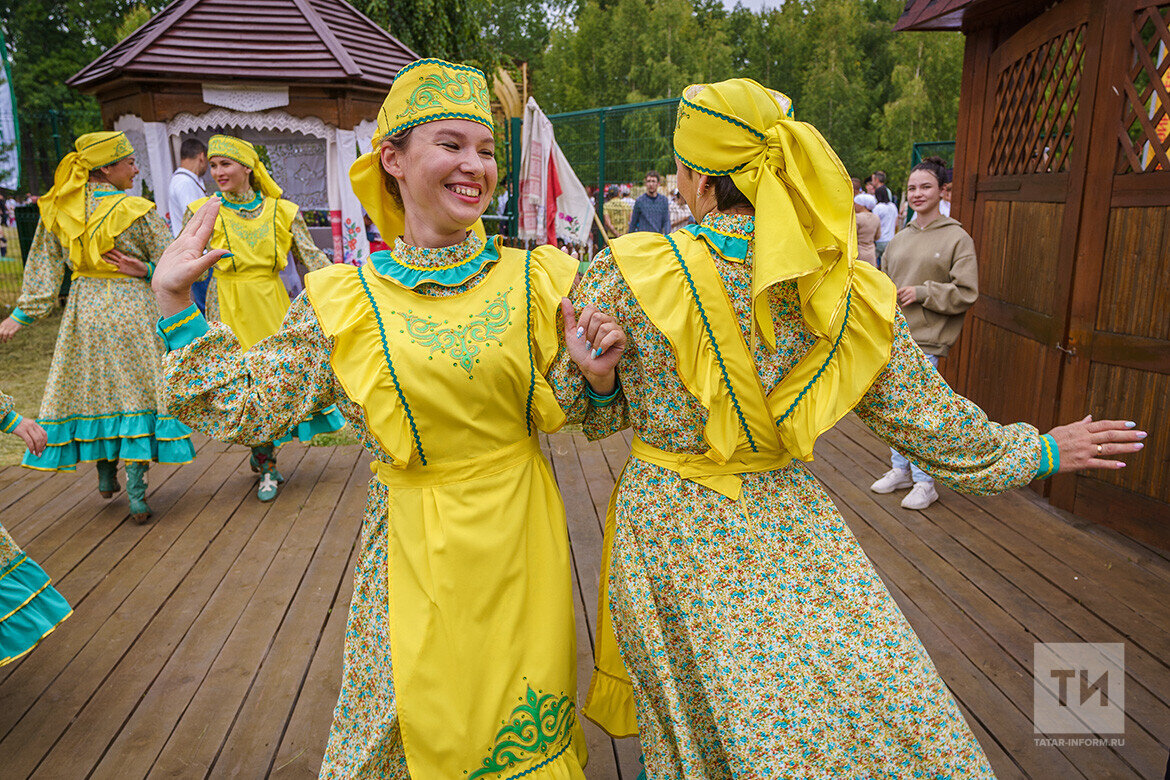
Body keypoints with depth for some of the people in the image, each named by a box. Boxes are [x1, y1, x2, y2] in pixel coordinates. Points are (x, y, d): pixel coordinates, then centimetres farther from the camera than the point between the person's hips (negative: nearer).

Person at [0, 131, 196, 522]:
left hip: (83, 310, 5)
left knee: (91, 388, 17)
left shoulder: (57, 211, 1)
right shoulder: (135, 211, -12)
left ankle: (105, 475, 28)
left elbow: (43, 268, 6)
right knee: (136, 390, 1)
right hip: (133, 309, -4)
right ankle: (136, 494, 0)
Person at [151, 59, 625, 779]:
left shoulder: (534, 278, -4)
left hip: (521, 534, 1)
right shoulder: (342, 301, -7)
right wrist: (176, 304, -8)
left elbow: (565, 414, 4)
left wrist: (594, 376, -16)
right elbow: (242, 408, -3)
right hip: (413, 542, -1)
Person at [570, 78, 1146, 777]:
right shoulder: (856, 295, -9)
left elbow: (587, 411, -7)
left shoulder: (627, 273, -19)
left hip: (670, 527, -1)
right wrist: (1042, 449, 18)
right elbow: (936, 427, 1)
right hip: (793, 529, 2)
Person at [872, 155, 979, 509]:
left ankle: (925, 482, 10)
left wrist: (922, 292, -17)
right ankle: (900, 470, 30)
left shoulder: (957, 238, -4)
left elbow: (966, 293, -9)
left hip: (923, 341, -6)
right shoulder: (899, 239, 13)